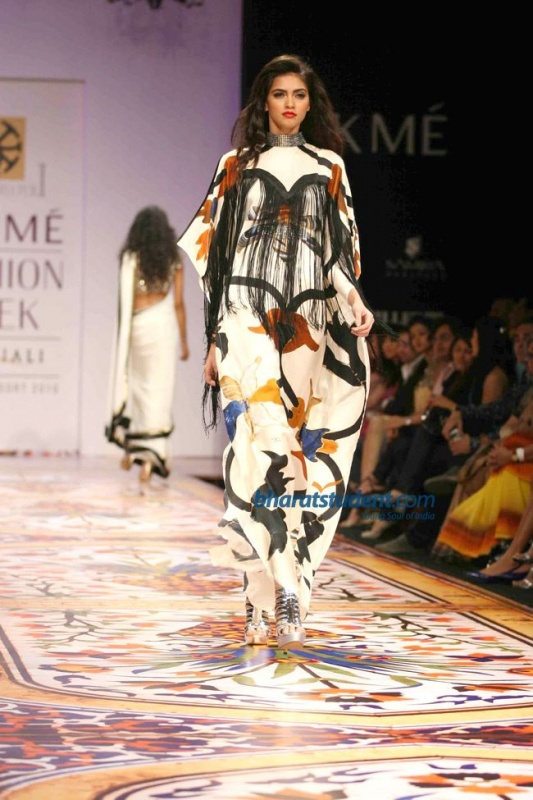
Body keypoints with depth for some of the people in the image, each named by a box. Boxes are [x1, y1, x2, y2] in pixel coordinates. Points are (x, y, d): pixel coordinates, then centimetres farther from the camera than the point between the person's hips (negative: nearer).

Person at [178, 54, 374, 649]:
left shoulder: (328, 166, 15)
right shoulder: (237, 166, 12)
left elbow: (342, 250, 12)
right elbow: (213, 248, 10)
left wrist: (353, 301, -9)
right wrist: (213, 339, 5)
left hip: (309, 321, 2)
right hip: (249, 315, -2)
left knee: (305, 453, -5)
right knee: (260, 438, -22)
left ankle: (264, 597, 2)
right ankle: (285, 588, -22)